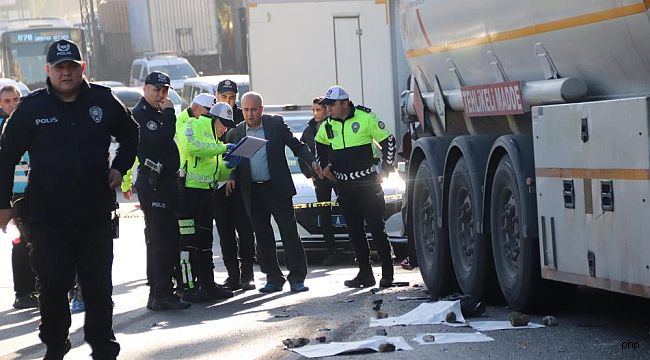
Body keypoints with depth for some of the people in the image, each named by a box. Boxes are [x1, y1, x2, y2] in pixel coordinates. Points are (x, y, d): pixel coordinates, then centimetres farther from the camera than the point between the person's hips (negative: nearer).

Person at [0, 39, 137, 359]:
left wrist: (119, 167, 7)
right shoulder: (31, 107, -1)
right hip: (47, 216, -1)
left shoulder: (103, 101, 3)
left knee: (99, 287, 8)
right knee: (52, 287, 2)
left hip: (95, 215, 1)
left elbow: (130, 134, 20)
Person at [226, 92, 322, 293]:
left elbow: (297, 146, 3)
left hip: (278, 189, -2)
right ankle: (273, 279, 14)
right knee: (263, 237, 5)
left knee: (290, 233, -4)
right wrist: (232, 178, -5)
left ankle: (297, 278, 1)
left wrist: (311, 161, -12)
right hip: (253, 192, 2)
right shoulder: (235, 134, 7)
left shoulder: (276, 124, 2)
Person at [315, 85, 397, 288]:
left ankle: (387, 274, 2)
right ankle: (365, 274, 14)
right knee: (354, 231, 7)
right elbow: (319, 145, 27)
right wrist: (325, 167, 18)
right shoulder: (327, 126, 6)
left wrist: (385, 169, -3)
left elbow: (388, 140, -2)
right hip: (344, 186, 5)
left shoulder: (366, 118, -8)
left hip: (368, 182, -5)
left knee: (376, 228, -4)